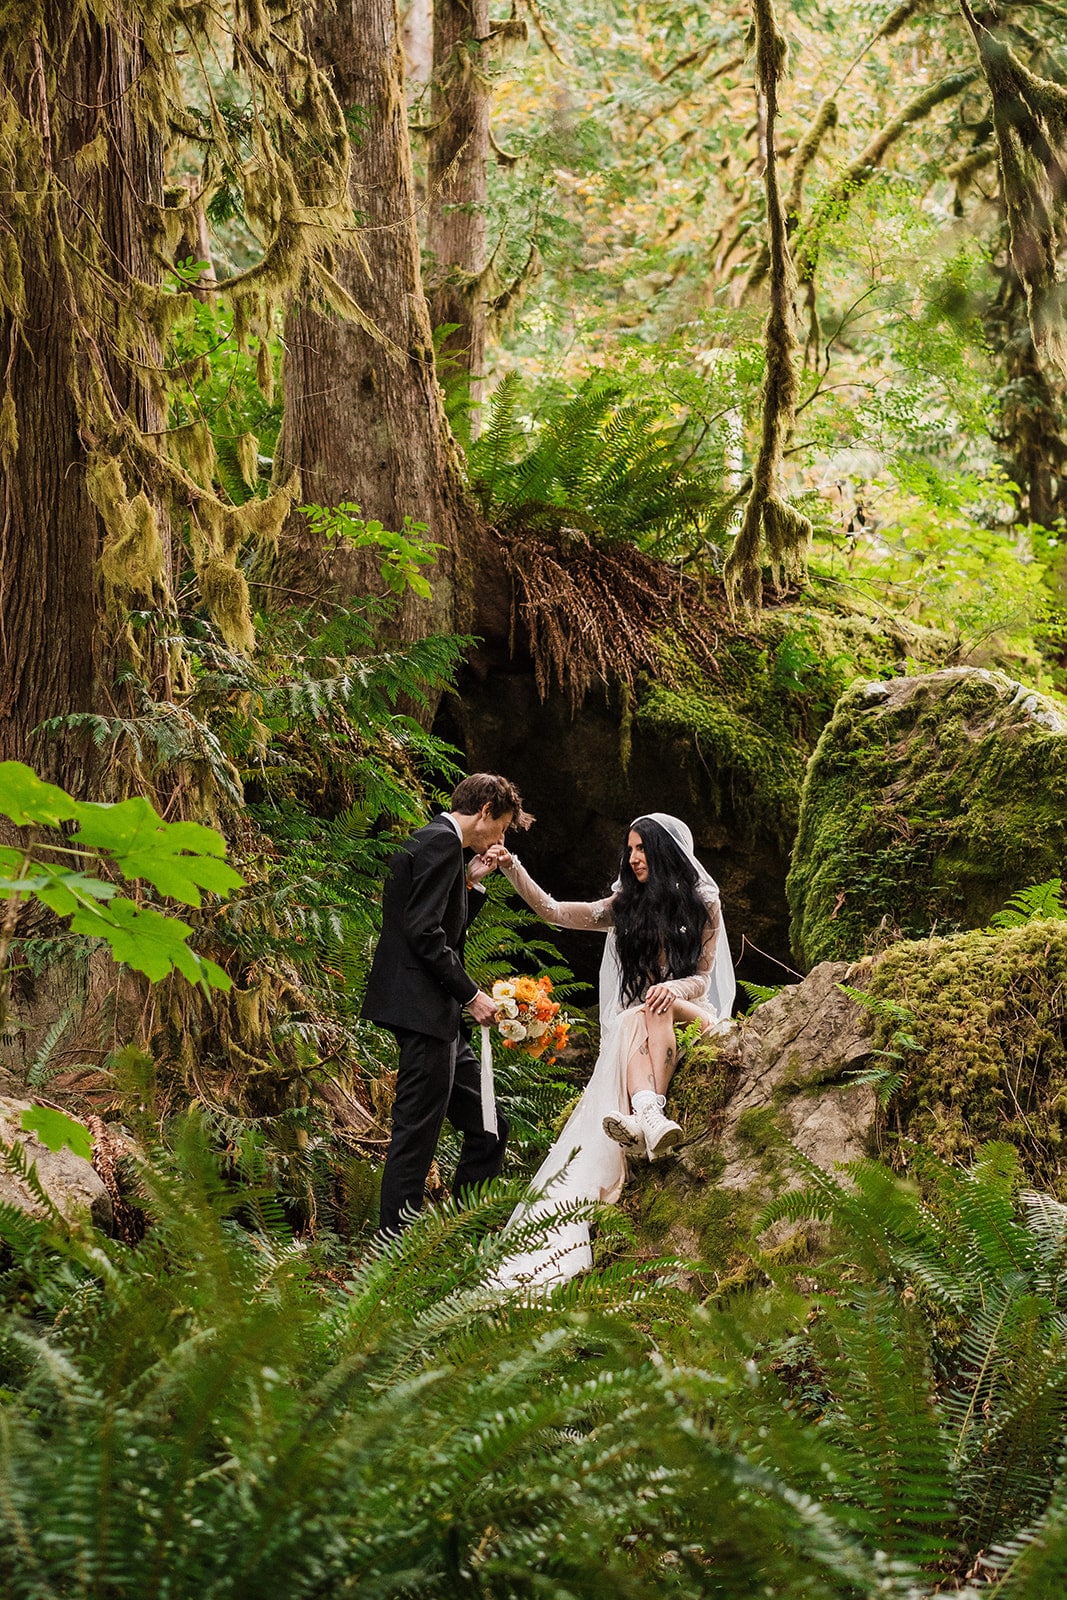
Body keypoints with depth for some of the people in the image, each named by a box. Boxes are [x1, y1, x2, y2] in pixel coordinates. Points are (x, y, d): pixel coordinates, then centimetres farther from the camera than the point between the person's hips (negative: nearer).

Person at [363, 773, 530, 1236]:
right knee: (417, 1134, -7)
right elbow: (424, 931, -20)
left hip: (434, 1012, 11)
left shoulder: (433, 842, 21)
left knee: (488, 1130, 12)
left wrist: (471, 884, 13)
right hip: (423, 1008, -11)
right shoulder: (442, 842, -11)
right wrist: (470, 994, -16)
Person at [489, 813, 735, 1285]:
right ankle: (650, 1117, -63)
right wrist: (512, 869, -3)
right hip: (637, 1024, 2)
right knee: (636, 1017, -36)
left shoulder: (702, 904, 6)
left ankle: (641, 1120, -55)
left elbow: (703, 977, 0)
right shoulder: (624, 906, 14)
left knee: (653, 1010, -36)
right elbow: (552, 910, 8)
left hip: (692, 1012, -1)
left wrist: (675, 987, -22)